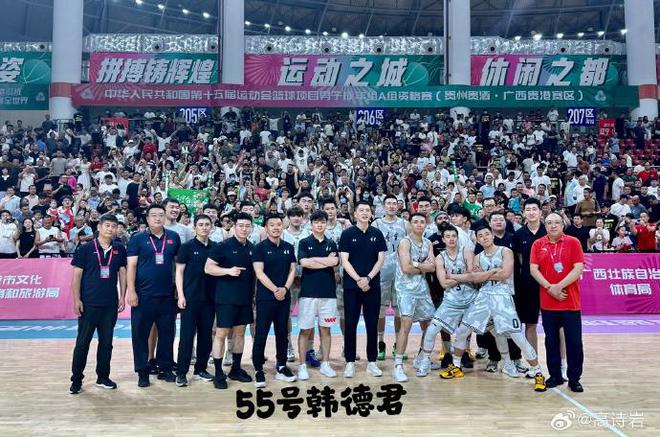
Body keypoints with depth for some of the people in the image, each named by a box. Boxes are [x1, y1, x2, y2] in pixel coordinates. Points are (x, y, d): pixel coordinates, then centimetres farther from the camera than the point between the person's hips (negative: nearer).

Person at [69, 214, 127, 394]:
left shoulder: (119, 250, 6)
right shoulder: (86, 249, -3)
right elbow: (77, 275, -3)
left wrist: (122, 296, 4)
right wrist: (76, 300, -8)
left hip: (111, 304, 3)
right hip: (89, 303, -3)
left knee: (106, 342, 10)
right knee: (83, 342, 2)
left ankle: (103, 377, 21)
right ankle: (76, 379, 13)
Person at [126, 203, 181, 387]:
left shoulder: (174, 237, 6)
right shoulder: (137, 238, -1)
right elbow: (131, 265, -4)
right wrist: (131, 290, -11)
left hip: (167, 295, 2)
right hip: (143, 295, -2)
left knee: (167, 333, 9)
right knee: (141, 334, 3)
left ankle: (165, 369, 21)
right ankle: (142, 372, 14)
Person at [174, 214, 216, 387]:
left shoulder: (215, 247, 7)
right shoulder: (187, 247, -2)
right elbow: (179, 271, -3)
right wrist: (181, 295, -11)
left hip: (209, 297, 4)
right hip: (190, 297, -4)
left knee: (206, 335, 9)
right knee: (187, 335, -2)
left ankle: (200, 369, 20)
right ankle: (181, 372, 6)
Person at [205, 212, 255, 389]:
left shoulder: (252, 248, 8)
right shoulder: (223, 246, -8)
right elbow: (208, 268, -9)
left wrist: (254, 293, 12)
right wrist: (228, 270, -22)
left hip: (245, 298, 6)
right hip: (226, 297, -5)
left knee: (240, 332, 12)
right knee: (221, 333, -2)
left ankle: (236, 369, 24)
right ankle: (219, 373, 7)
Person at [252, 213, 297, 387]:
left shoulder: (289, 247, 9)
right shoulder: (260, 247, -4)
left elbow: (292, 270, 7)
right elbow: (259, 272, -11)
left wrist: (285, 288, -9)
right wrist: (275, 290, -16)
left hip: (284, 297, 4)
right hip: (265, 297, -4)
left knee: (282, 332, 11)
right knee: (261, 334, -2)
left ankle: (281, 367, 21)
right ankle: (259, 370, 6)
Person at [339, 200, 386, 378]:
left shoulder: (377, 234, 6)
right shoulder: (347, 234, 0)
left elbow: (381, 259, 2)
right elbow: (344, 260, -5)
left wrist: (368, 278, -11)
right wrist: (358, 279, -15)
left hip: (373, 285, 2)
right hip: (351, 285, -2)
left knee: (372, 324, 6)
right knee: (350, 324, 2)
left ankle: (372, 362, 16)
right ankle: (350, 362, 12)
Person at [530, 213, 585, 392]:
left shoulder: (573, 242, -1)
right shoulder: (538, 244, 5)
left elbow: (578, 268, -8)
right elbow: (533, 269, -1)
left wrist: (559, 286, -15)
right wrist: (549, 287, -13)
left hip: (571, 302, -2)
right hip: (547, 302, 2)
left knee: (574, 342, 2)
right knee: (551, 341, 10)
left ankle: (574, 379, 15)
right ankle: (555, 376, 22)